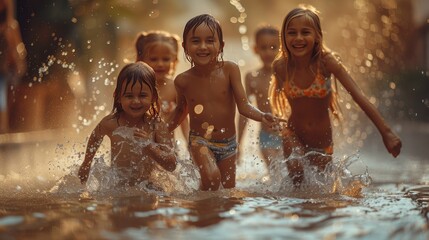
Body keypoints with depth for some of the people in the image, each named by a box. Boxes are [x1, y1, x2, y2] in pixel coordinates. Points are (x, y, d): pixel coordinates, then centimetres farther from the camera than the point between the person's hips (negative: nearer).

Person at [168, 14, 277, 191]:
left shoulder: (229, 70, -13)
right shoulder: (183, 80, -9)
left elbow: (243, 106, -13)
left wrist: (262, 116, -31)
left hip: (228, 143, 2)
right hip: (200, 141, -2)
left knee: (228, 187, 13)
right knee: (211, 177, -28)